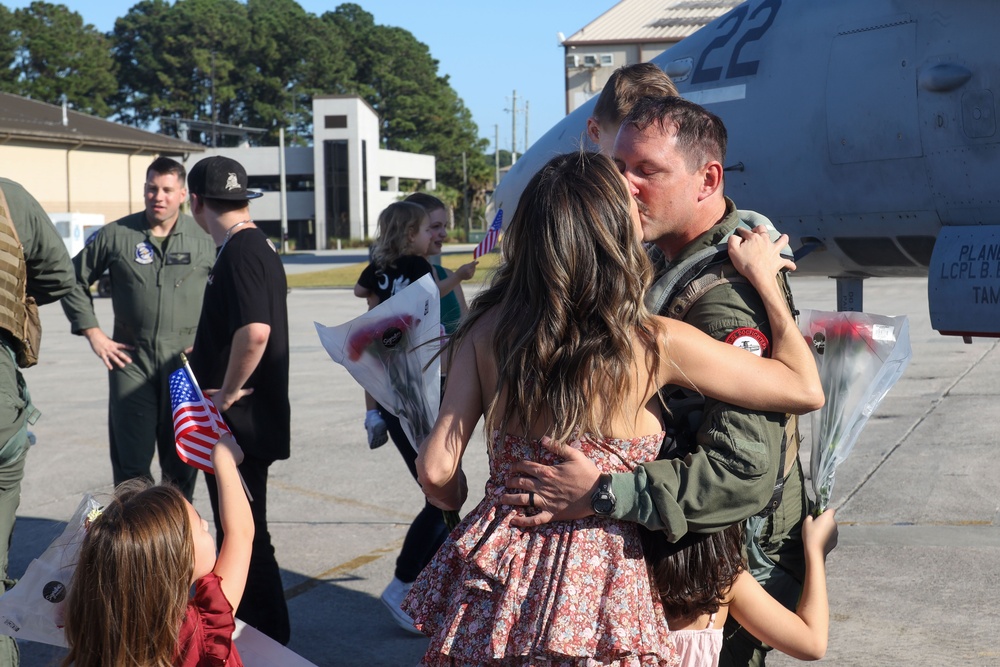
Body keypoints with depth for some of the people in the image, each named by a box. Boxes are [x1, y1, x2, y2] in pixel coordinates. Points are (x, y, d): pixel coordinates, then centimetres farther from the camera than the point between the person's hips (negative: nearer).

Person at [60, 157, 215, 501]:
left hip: (186, 362, 0)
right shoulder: (116, 235, 1)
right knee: (131, 462, 1)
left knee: (181, 461, 8)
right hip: (130, 359, 0)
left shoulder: (204, 239, 2)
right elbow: (74, 280, 11)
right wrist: (93, 333, 4)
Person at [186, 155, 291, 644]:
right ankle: (252, 626, 30)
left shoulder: (240, 252, -19)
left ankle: (267, 639, 10)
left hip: (239, 422, -10)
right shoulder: (257, 246, 13)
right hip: (249, 421, 10)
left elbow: (255, 330, -32)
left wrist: (227, 394, -21)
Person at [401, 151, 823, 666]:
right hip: (595, 595, -3)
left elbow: (436, 470, -6)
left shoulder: (489, 329, -6)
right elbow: (806, 389, -6)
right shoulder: (658, 345, -14)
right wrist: (764, 277, 6)